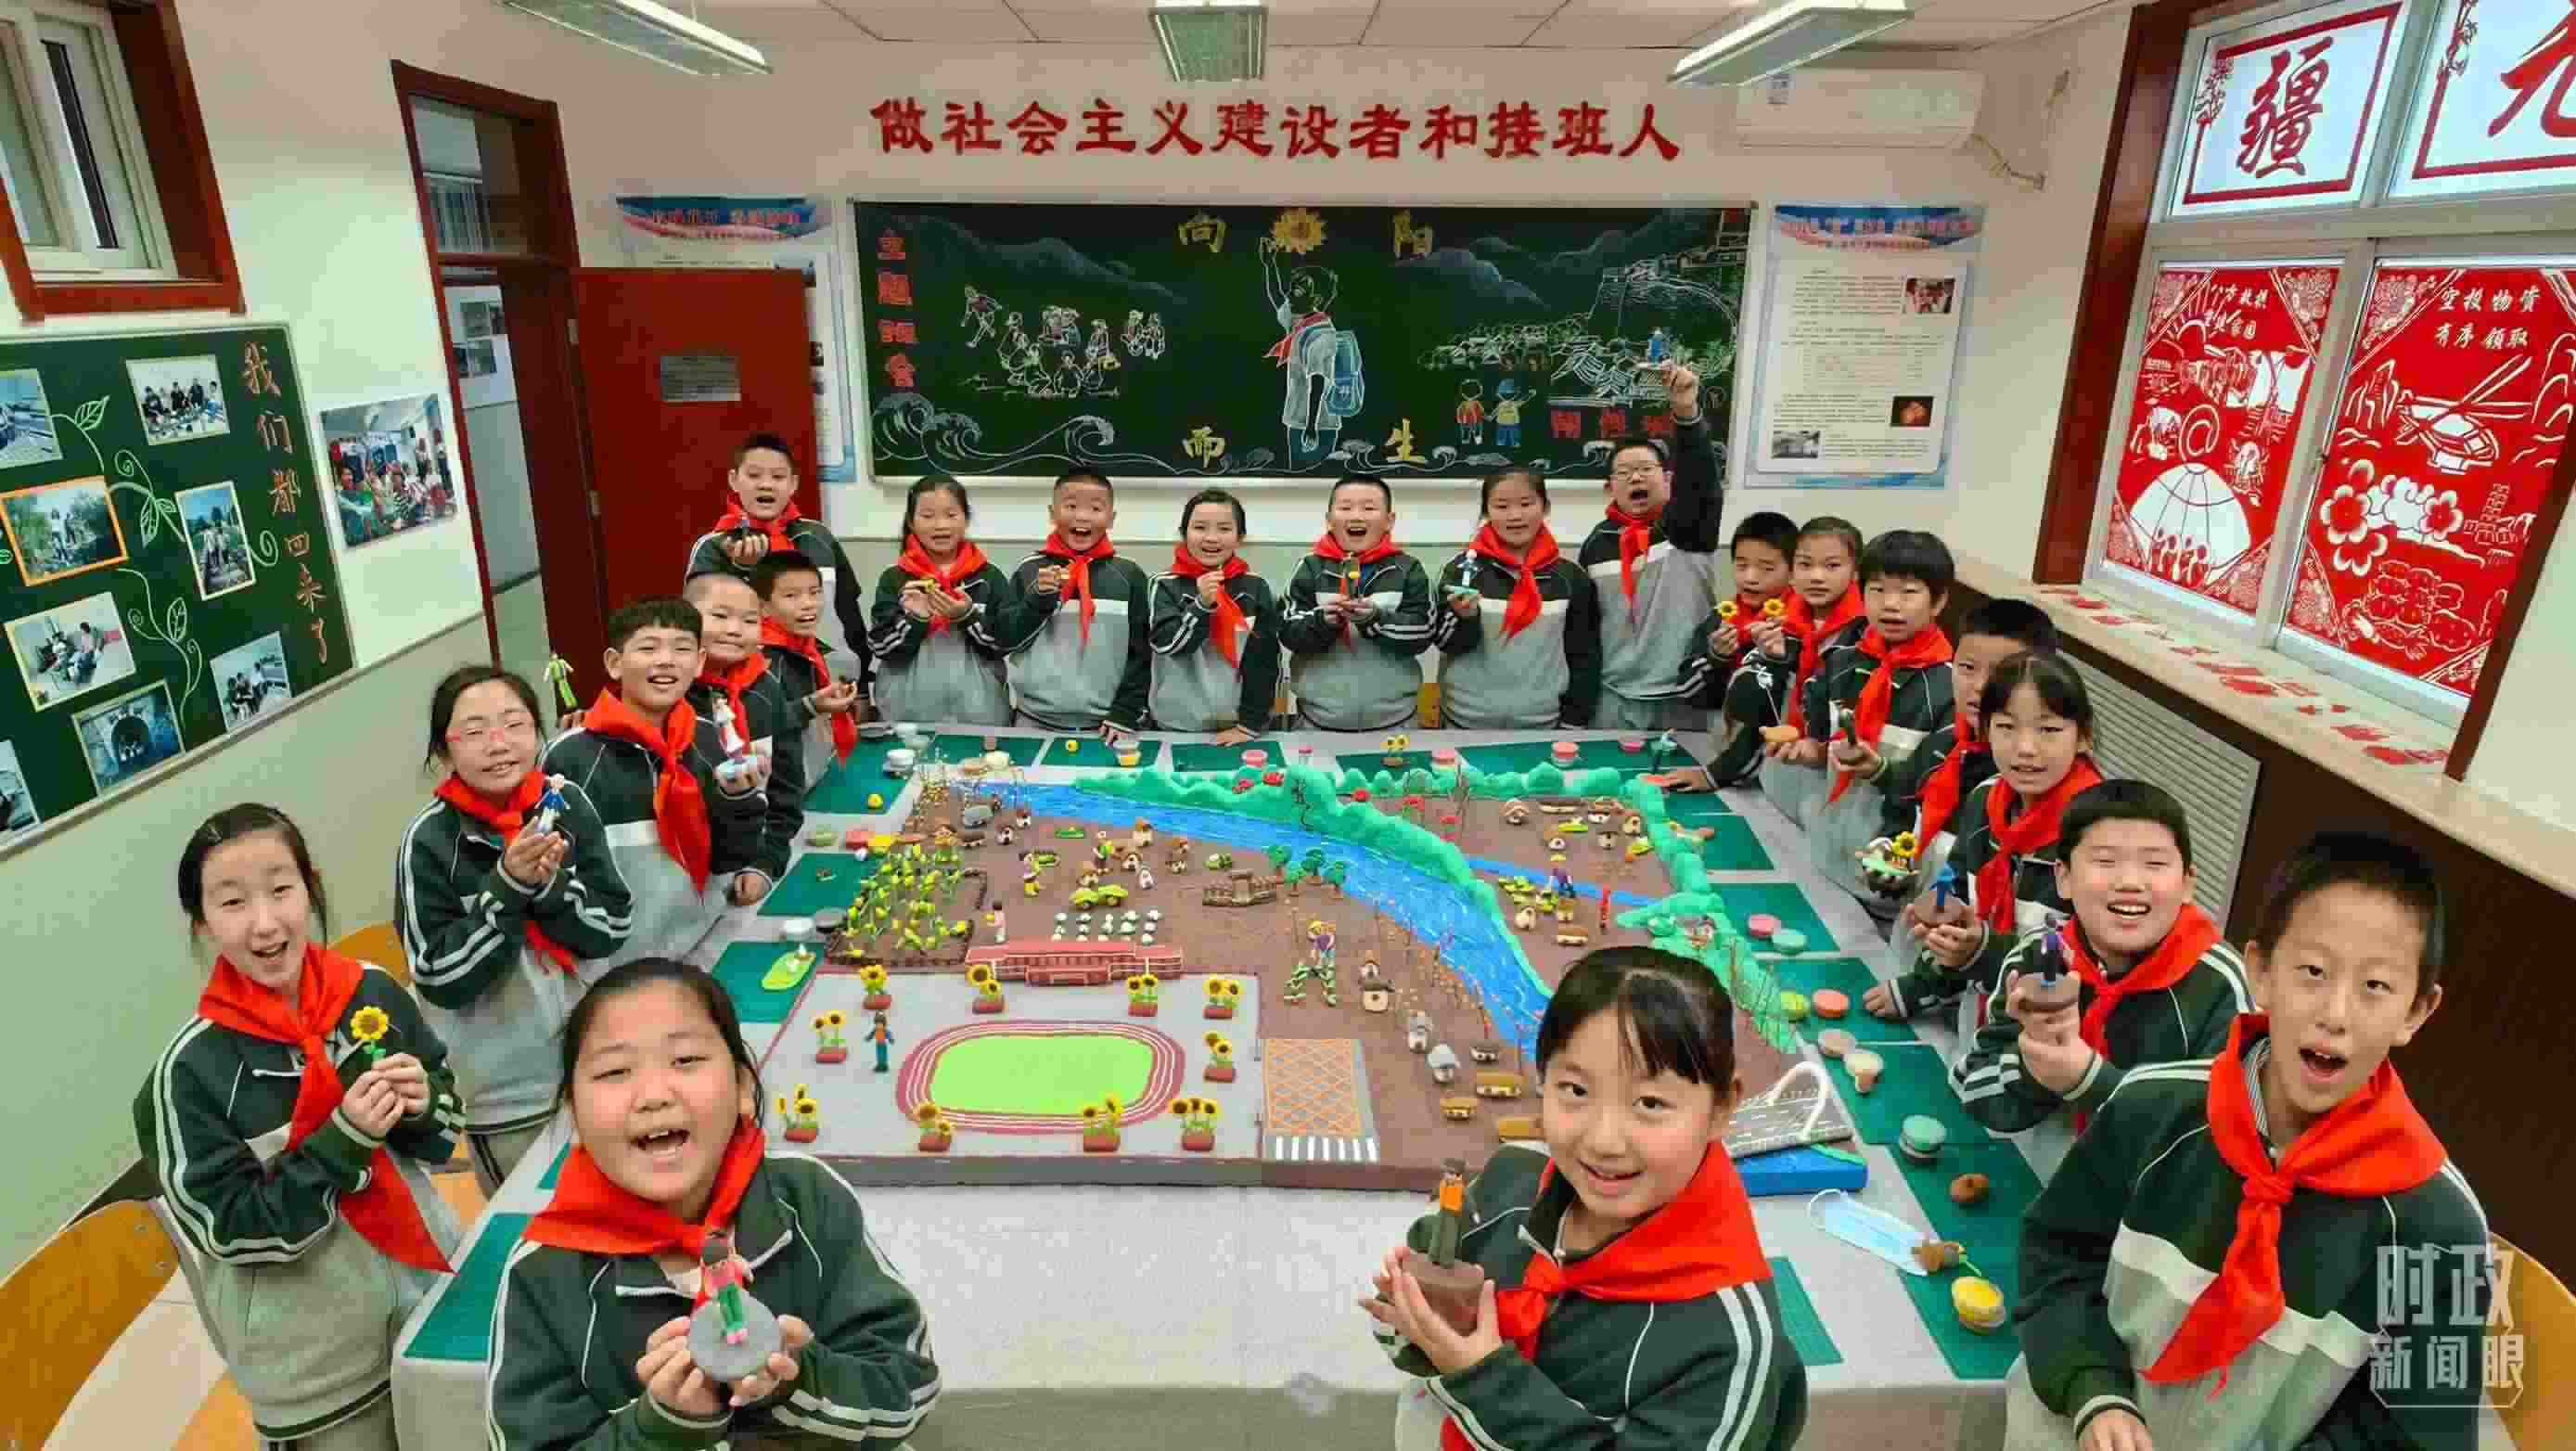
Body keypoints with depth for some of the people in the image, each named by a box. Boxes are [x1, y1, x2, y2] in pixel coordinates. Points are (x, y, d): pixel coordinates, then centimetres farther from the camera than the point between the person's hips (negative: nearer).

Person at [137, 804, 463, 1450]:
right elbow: (227, 1227, -14)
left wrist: (420, 1105, -17)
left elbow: (443, 1129, 4)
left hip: (428, 1281, 3)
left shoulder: (373, 991, -9)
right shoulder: (192, 1068, -17)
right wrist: (344, 1142, -25)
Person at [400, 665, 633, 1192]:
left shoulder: (568, 803, -8)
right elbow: (439, 979, -16)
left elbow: (613, 929, -6)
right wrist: (508, 887, -26)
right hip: (502, 1090, -3)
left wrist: (549, 884, -23)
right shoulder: (430, 839, -16)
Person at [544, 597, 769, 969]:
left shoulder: (711, 741, -3)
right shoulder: (570, 755, -13)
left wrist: (737, 799, -13)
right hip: (612, 964, -3)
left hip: (704, 948, 3)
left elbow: (725, 866, 3)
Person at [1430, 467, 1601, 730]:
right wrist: (1466, 617, -21)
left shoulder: (1569, 576, 1)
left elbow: (1584, 656, 5)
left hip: (1544, 725, 1)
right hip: (1468, 723, -1)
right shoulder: (1462, 568, -4)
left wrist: (1573, 722, 1)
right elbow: (1445, 641, -2)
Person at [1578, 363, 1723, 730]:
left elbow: (1701, 477, -26)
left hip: (1683, 699, -2)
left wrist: (1687, 410, -42)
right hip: (1615, 700, 2)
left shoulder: (1688, 527, -4)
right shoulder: (1597, 543, 4)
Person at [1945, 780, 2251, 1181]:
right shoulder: (2035, 959, -8)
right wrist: (2032, 1057, -27)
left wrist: (2092, 1080, -31)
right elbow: (1973, 1090, -8)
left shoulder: (2219, 986, -17)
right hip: (2044, 1160, 2)